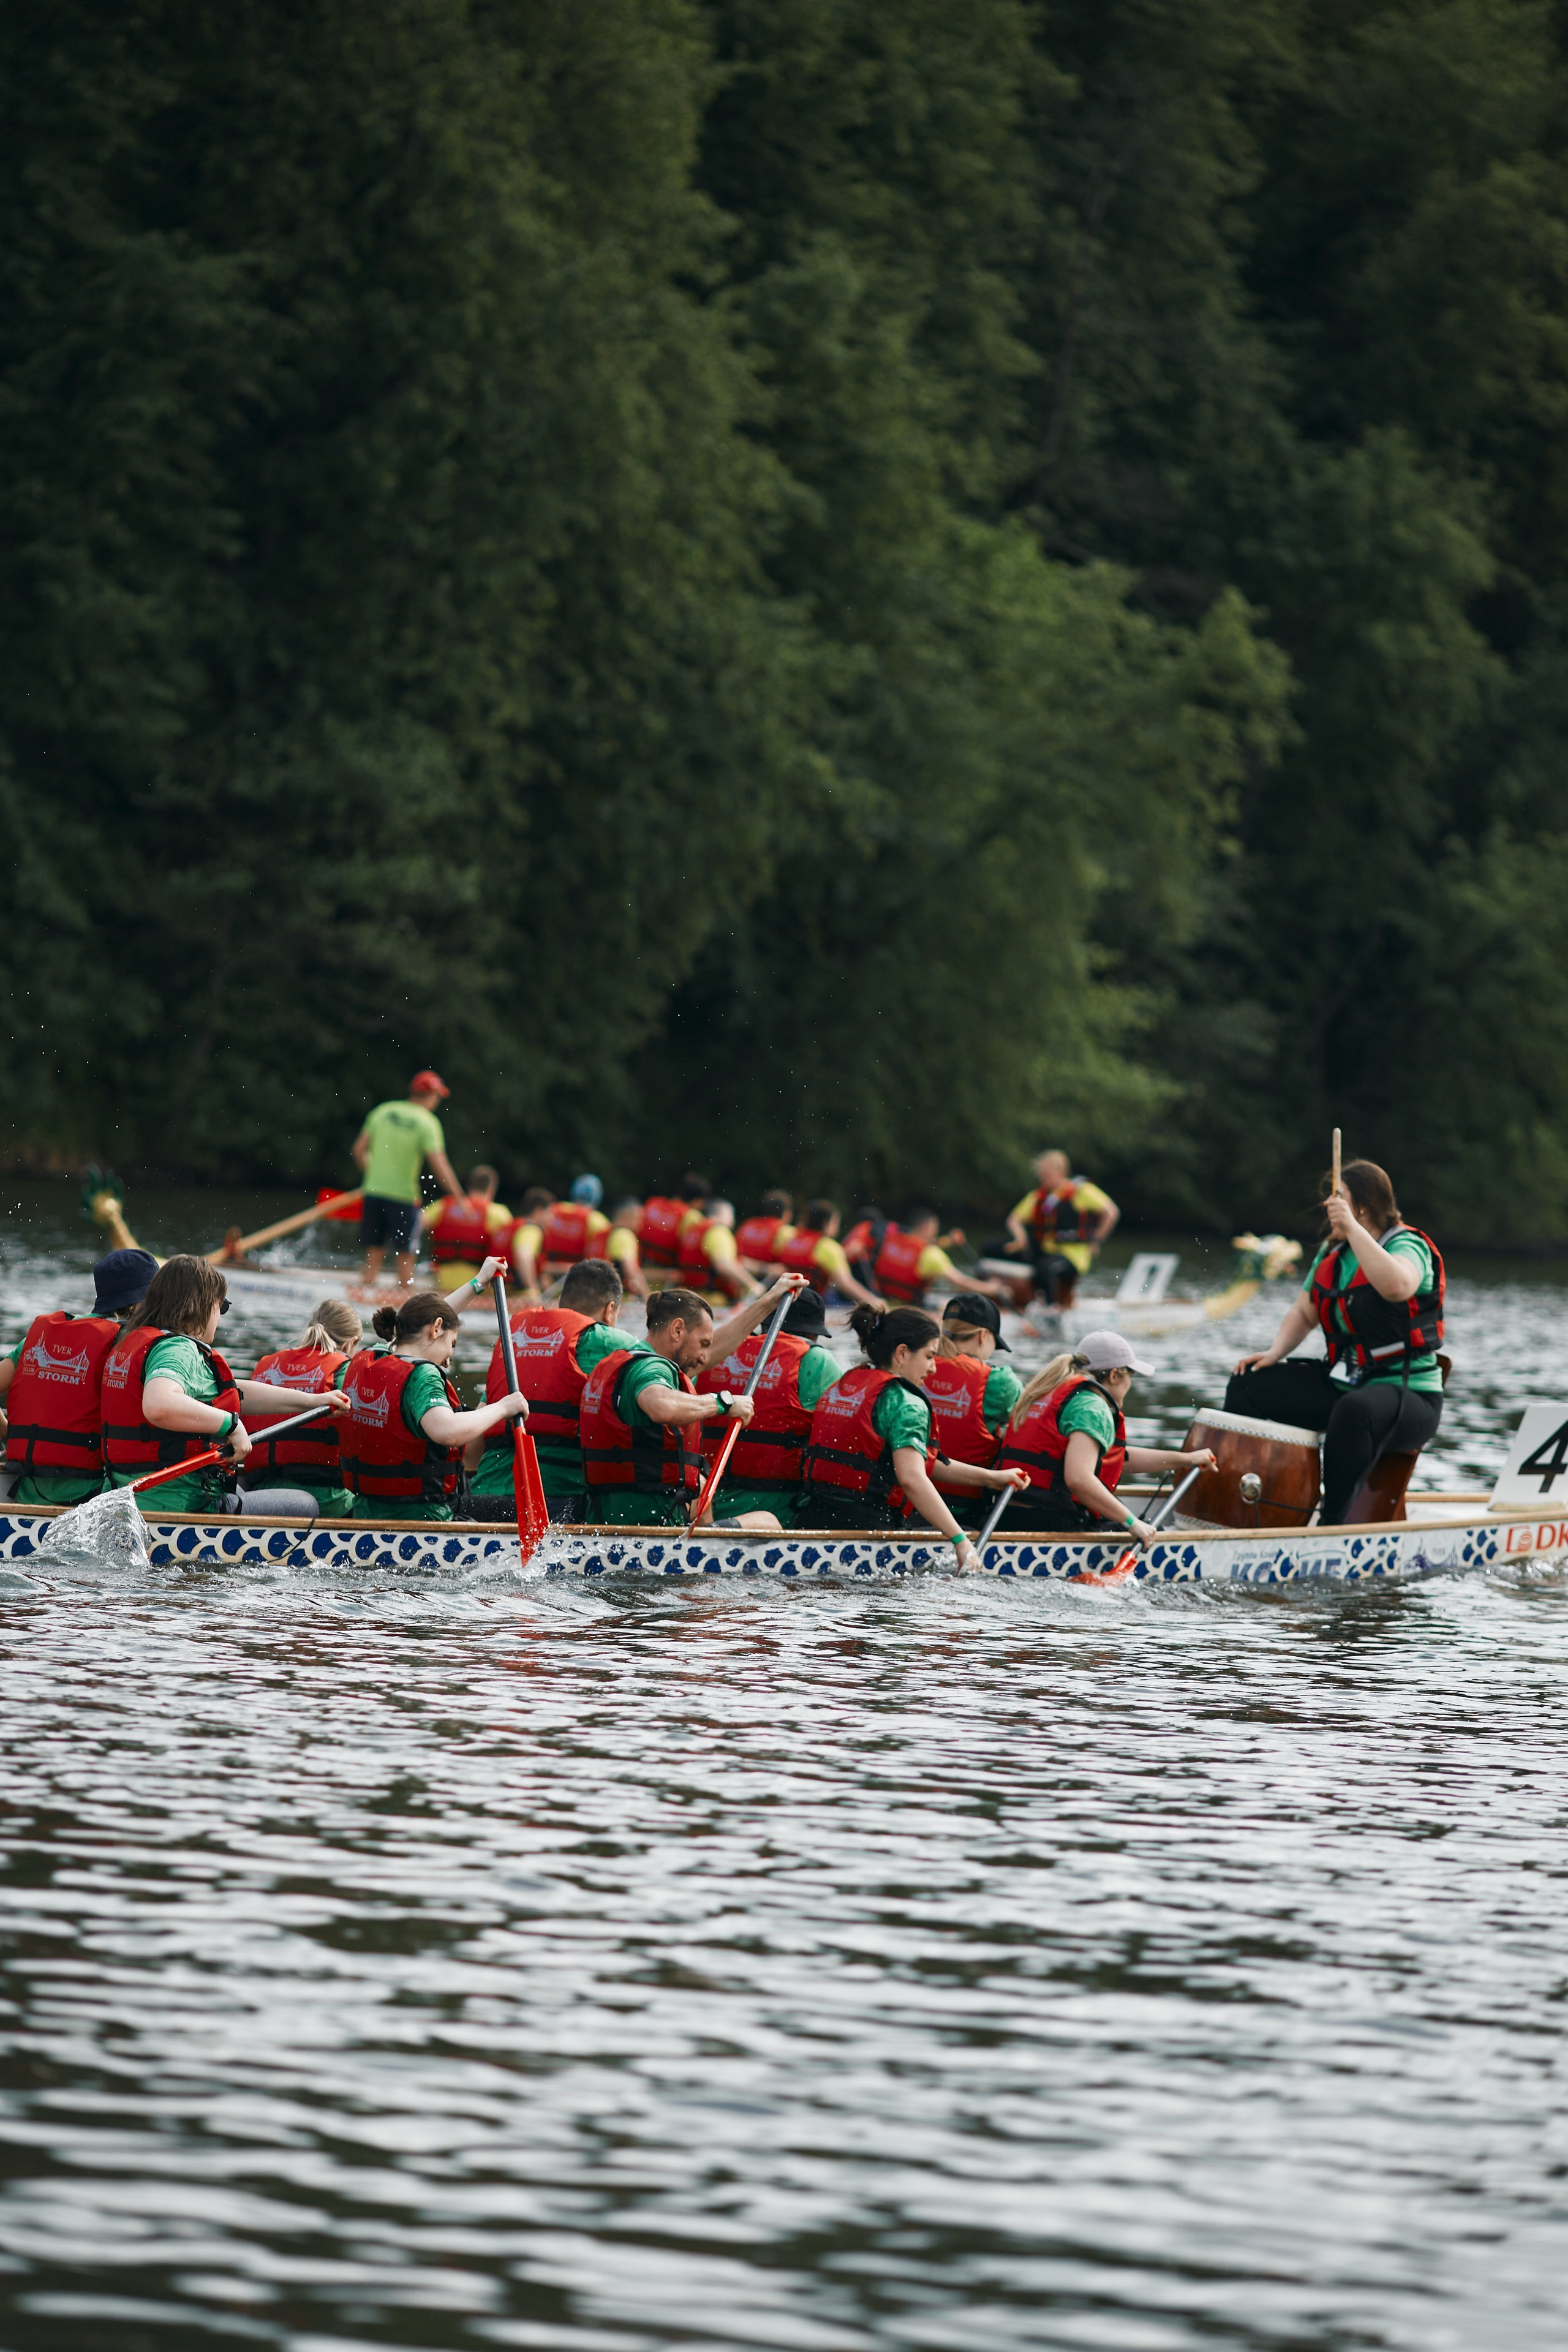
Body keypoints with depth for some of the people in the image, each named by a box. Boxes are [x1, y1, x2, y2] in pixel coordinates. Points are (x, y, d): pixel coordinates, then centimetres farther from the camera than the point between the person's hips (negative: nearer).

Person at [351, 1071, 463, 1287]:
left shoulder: (383, 1112, 6)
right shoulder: (427, 1123, -9)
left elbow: (359, 1149, 8)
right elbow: (439, 1167, -14)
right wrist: (458, 1198, -7)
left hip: (373, 1190, 4)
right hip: (404, 1196, -4)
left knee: (374, 1253, 9)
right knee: (406, 1256, 5)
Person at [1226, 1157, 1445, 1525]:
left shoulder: (1408, 1246, -14)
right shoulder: (1333, 1254, 10)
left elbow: (1396, 1286, -38)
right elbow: (1304, 1312, 18)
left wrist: (1353, 1229, -35)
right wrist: (1275, 1353, 0)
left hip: (1410, 1396, -8)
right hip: (1341, 1382, 8)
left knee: (1354, 1411, -42)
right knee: (1248, 1384, 3)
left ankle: (1333, 1521, -35)